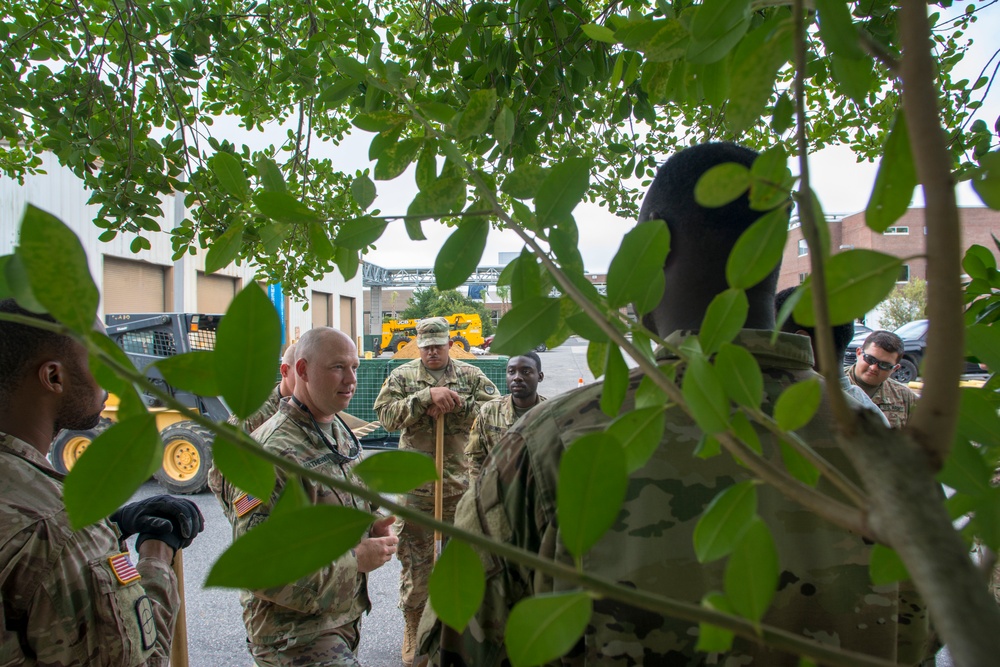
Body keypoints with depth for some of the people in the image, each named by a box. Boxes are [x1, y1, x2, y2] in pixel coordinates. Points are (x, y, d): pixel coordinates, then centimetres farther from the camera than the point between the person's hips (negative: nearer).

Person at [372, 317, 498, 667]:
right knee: (415, 558, 8)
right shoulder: (402, 376, 3)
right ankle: (414, 628, 27)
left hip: (462, 483, 1)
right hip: (416, 483, -1)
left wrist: (457, 404, -16)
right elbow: (386, 415, -10)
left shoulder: (471, 375, 5)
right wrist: (426, 396, -20)